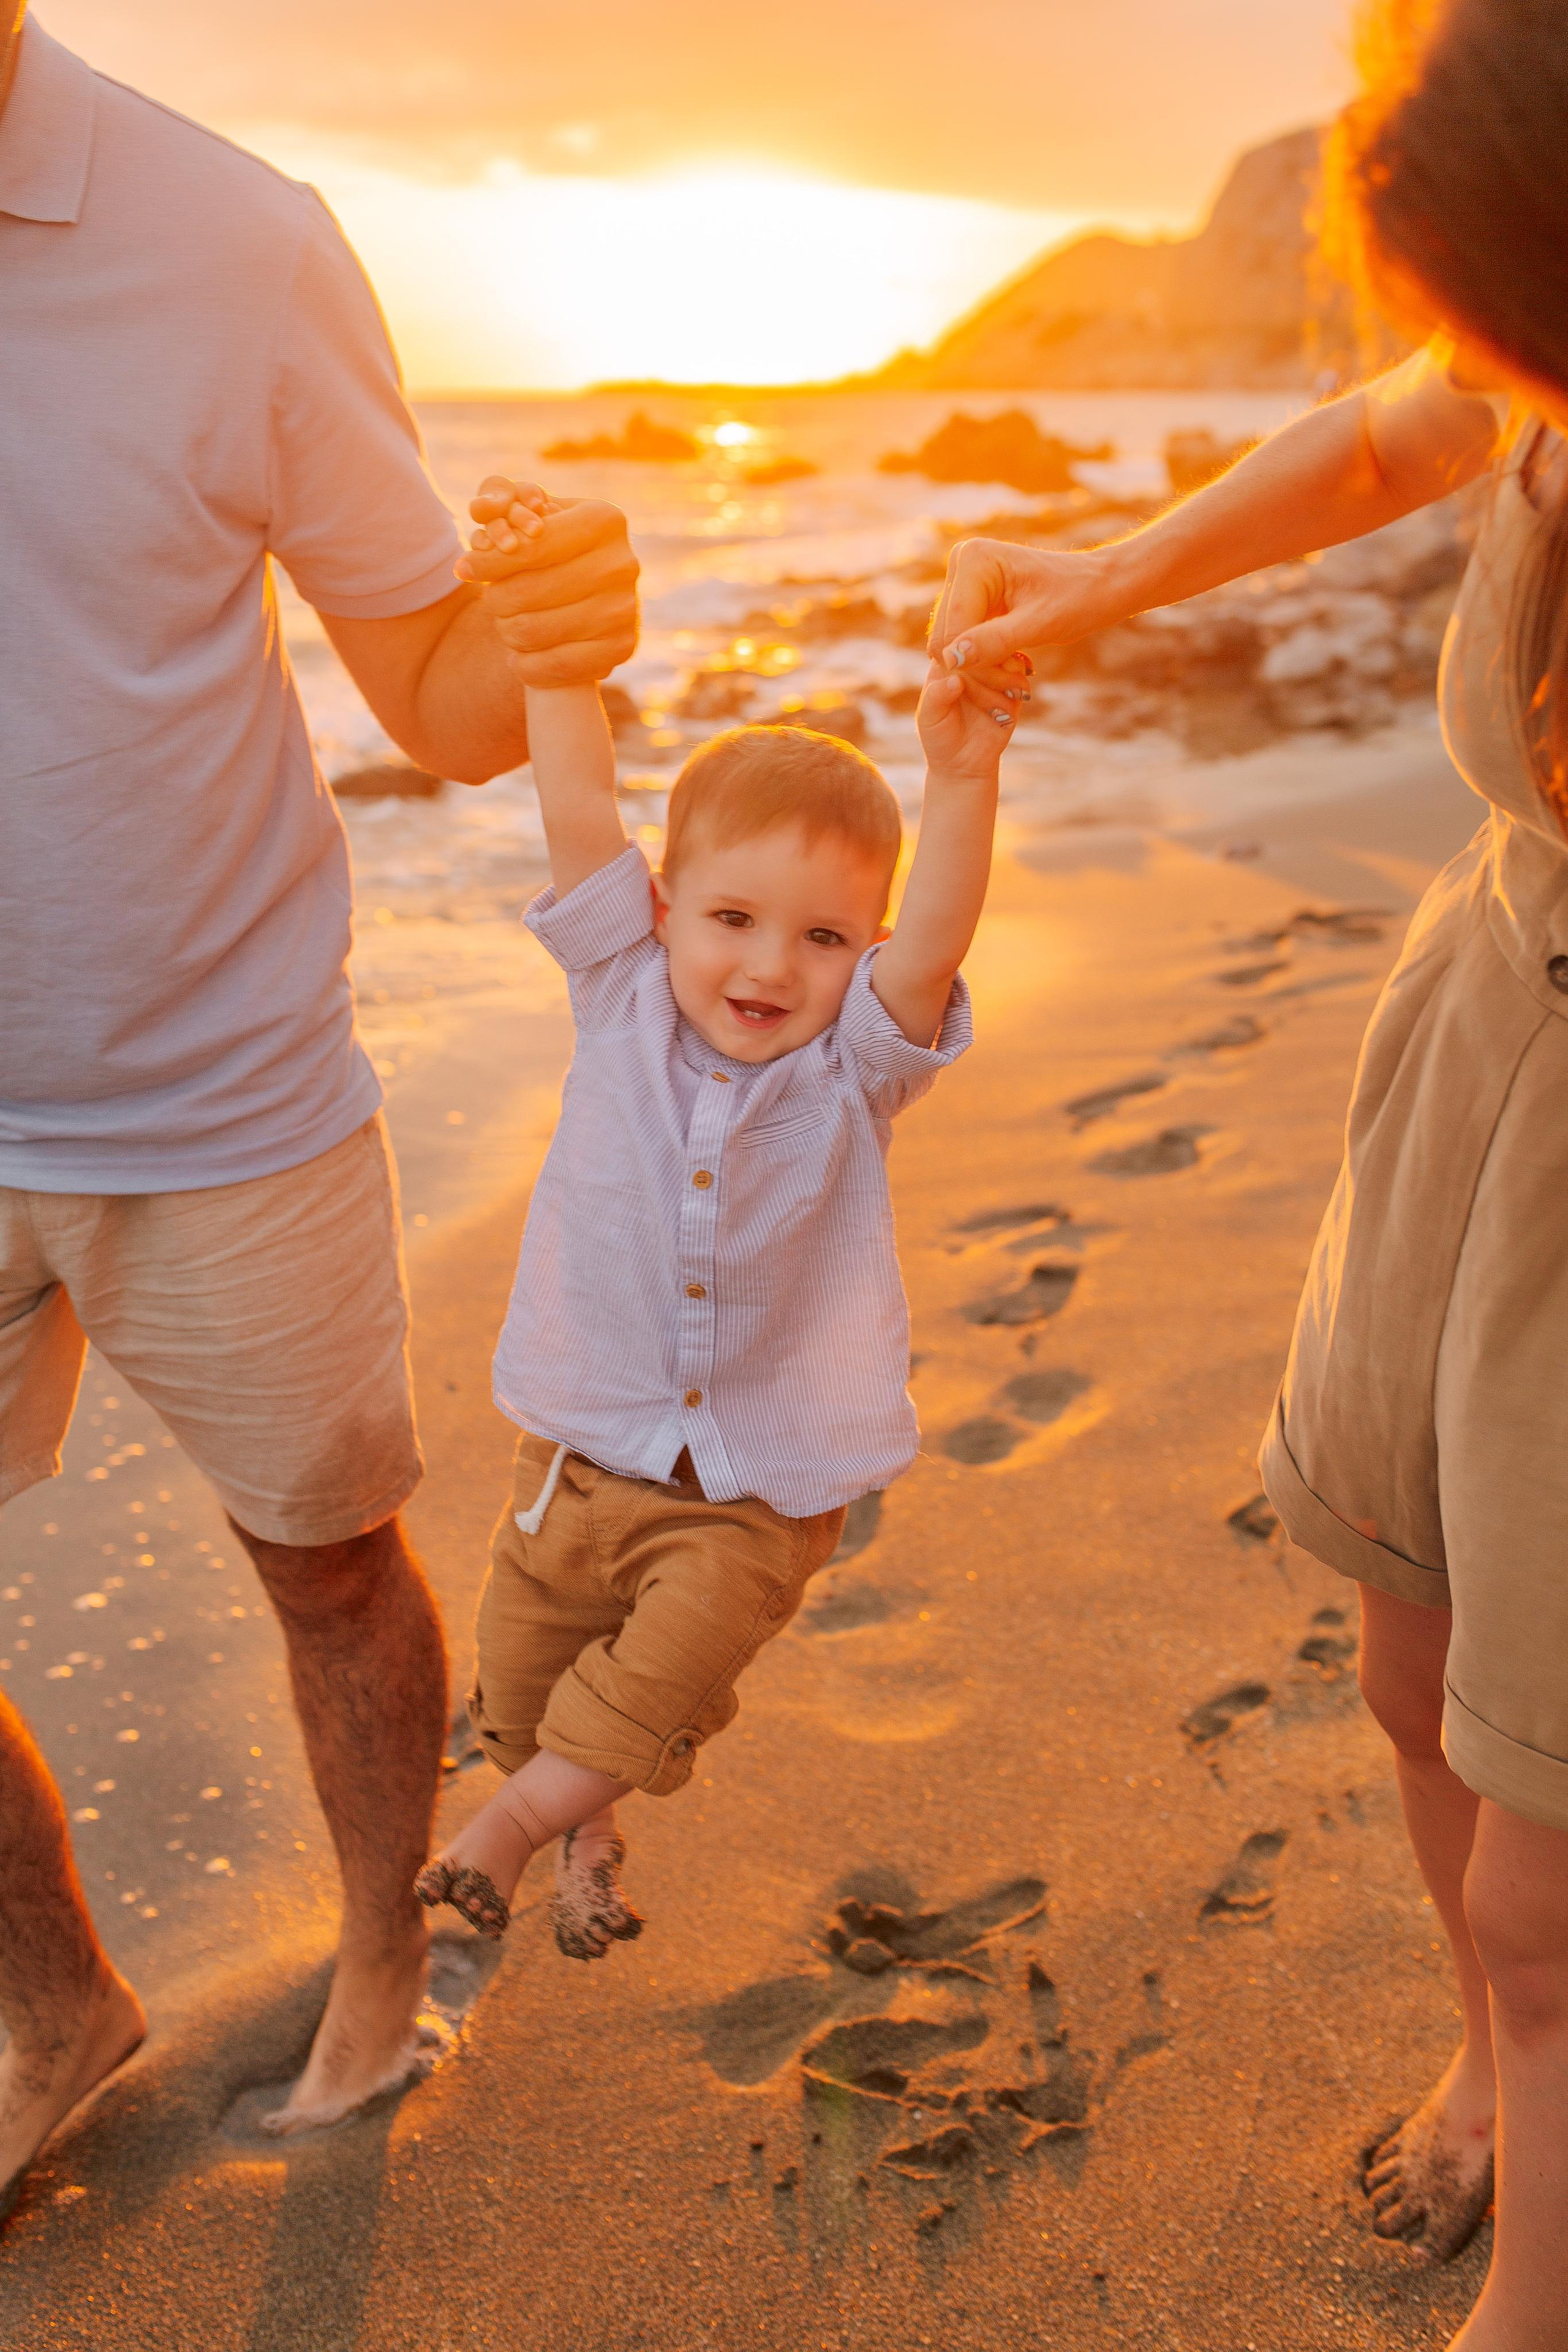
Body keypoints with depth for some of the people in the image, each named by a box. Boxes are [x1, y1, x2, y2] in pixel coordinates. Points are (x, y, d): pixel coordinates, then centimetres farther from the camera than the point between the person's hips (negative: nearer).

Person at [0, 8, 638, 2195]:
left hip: (228, 1112, -1)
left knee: (329, 1562, 18)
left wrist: (565, 617, -27)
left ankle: (386, 1938, 48)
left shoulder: (236, 247, -13)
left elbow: (441, 700, -6)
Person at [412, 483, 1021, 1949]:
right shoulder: (624, 1003, -8)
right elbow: (582, 819, -17)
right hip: (585, 1445, 3)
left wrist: (964, 777, -48)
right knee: (531, 1662, 16)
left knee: (657, 1685, -8)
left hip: (756, 1488, -2)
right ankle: (585, 1833, 48)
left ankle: (510, 1826, 23)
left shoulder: (856, 1065, -13)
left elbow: (934, 943, -32)